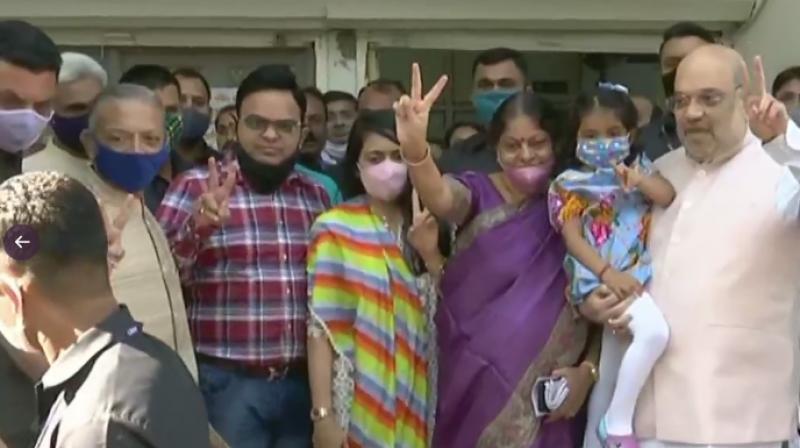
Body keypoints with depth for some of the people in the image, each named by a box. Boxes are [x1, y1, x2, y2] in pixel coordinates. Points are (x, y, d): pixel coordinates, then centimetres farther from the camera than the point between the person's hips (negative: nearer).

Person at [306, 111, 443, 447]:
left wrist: (431, 254, -9)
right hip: (360, 405, -4)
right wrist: (323, 414, -14)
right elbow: (322, 328, -9)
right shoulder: (335, 228, -6)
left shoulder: (425, 227, 8)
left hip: (416, 398, 4)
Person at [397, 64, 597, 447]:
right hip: (475, 382, -1)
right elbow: (441, 198, -28)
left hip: (547, 392, 2)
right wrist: (415, 151, -48)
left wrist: (588, 369, -9)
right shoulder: (477, 192, -4)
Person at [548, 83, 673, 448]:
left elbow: (668, 197, -5)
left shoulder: (639, 170, 12)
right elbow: (573, 239, -10)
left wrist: (636, 178, -19)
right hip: (599, 280, -5)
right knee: (654, 331, -31)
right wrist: (608, 274, -22)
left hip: (637, 277, 5)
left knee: (610, 374, 13)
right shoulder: (570, 185, -1)